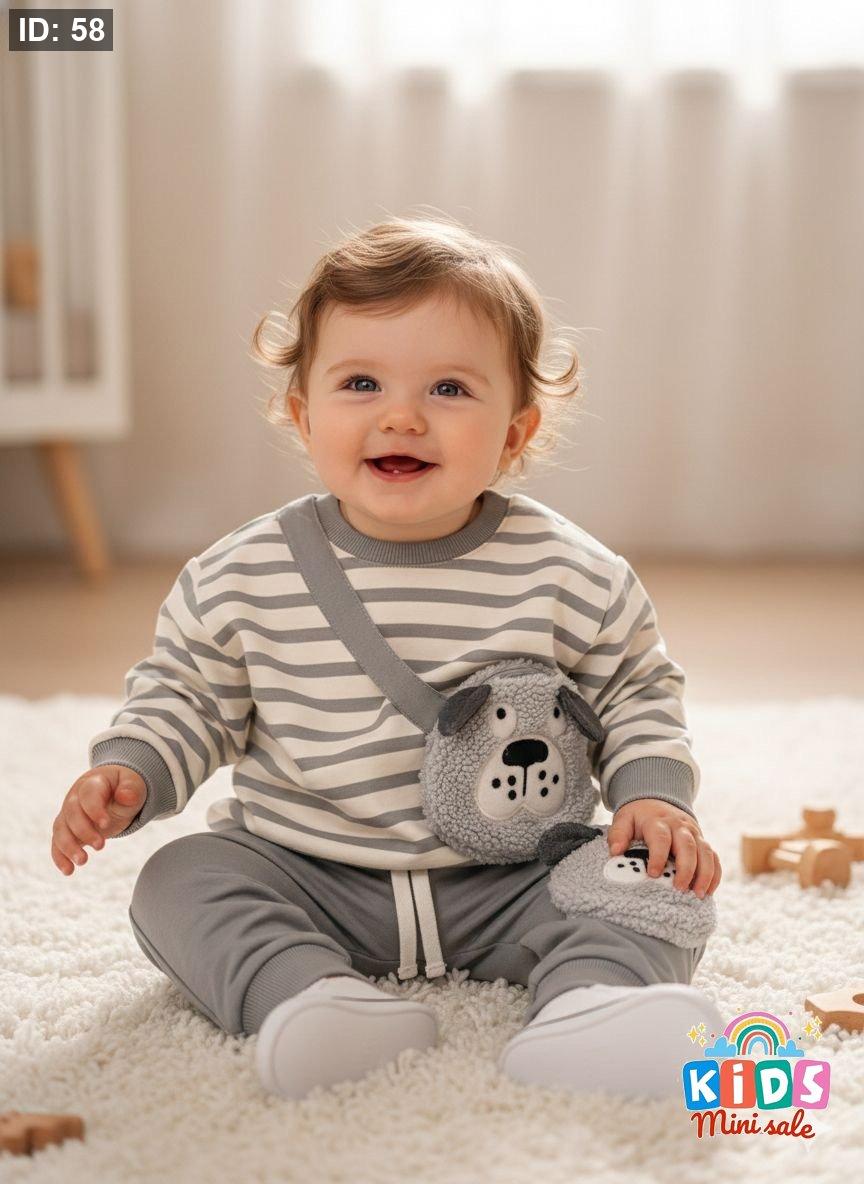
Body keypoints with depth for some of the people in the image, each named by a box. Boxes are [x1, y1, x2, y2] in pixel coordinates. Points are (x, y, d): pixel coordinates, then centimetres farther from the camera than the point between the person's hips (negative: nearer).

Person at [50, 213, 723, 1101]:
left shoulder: (572, 578, -6)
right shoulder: (244, 578, -6)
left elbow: (636, 694, 7)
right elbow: (184, 695, 7)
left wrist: (652, 794, -9)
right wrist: (127, 773, -11)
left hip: (510, 883, 0)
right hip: (302, 875, 1)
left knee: (653, 894, -20)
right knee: (181, 882, -20)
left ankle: (590, 1008, -44)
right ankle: (309, 997, -37)